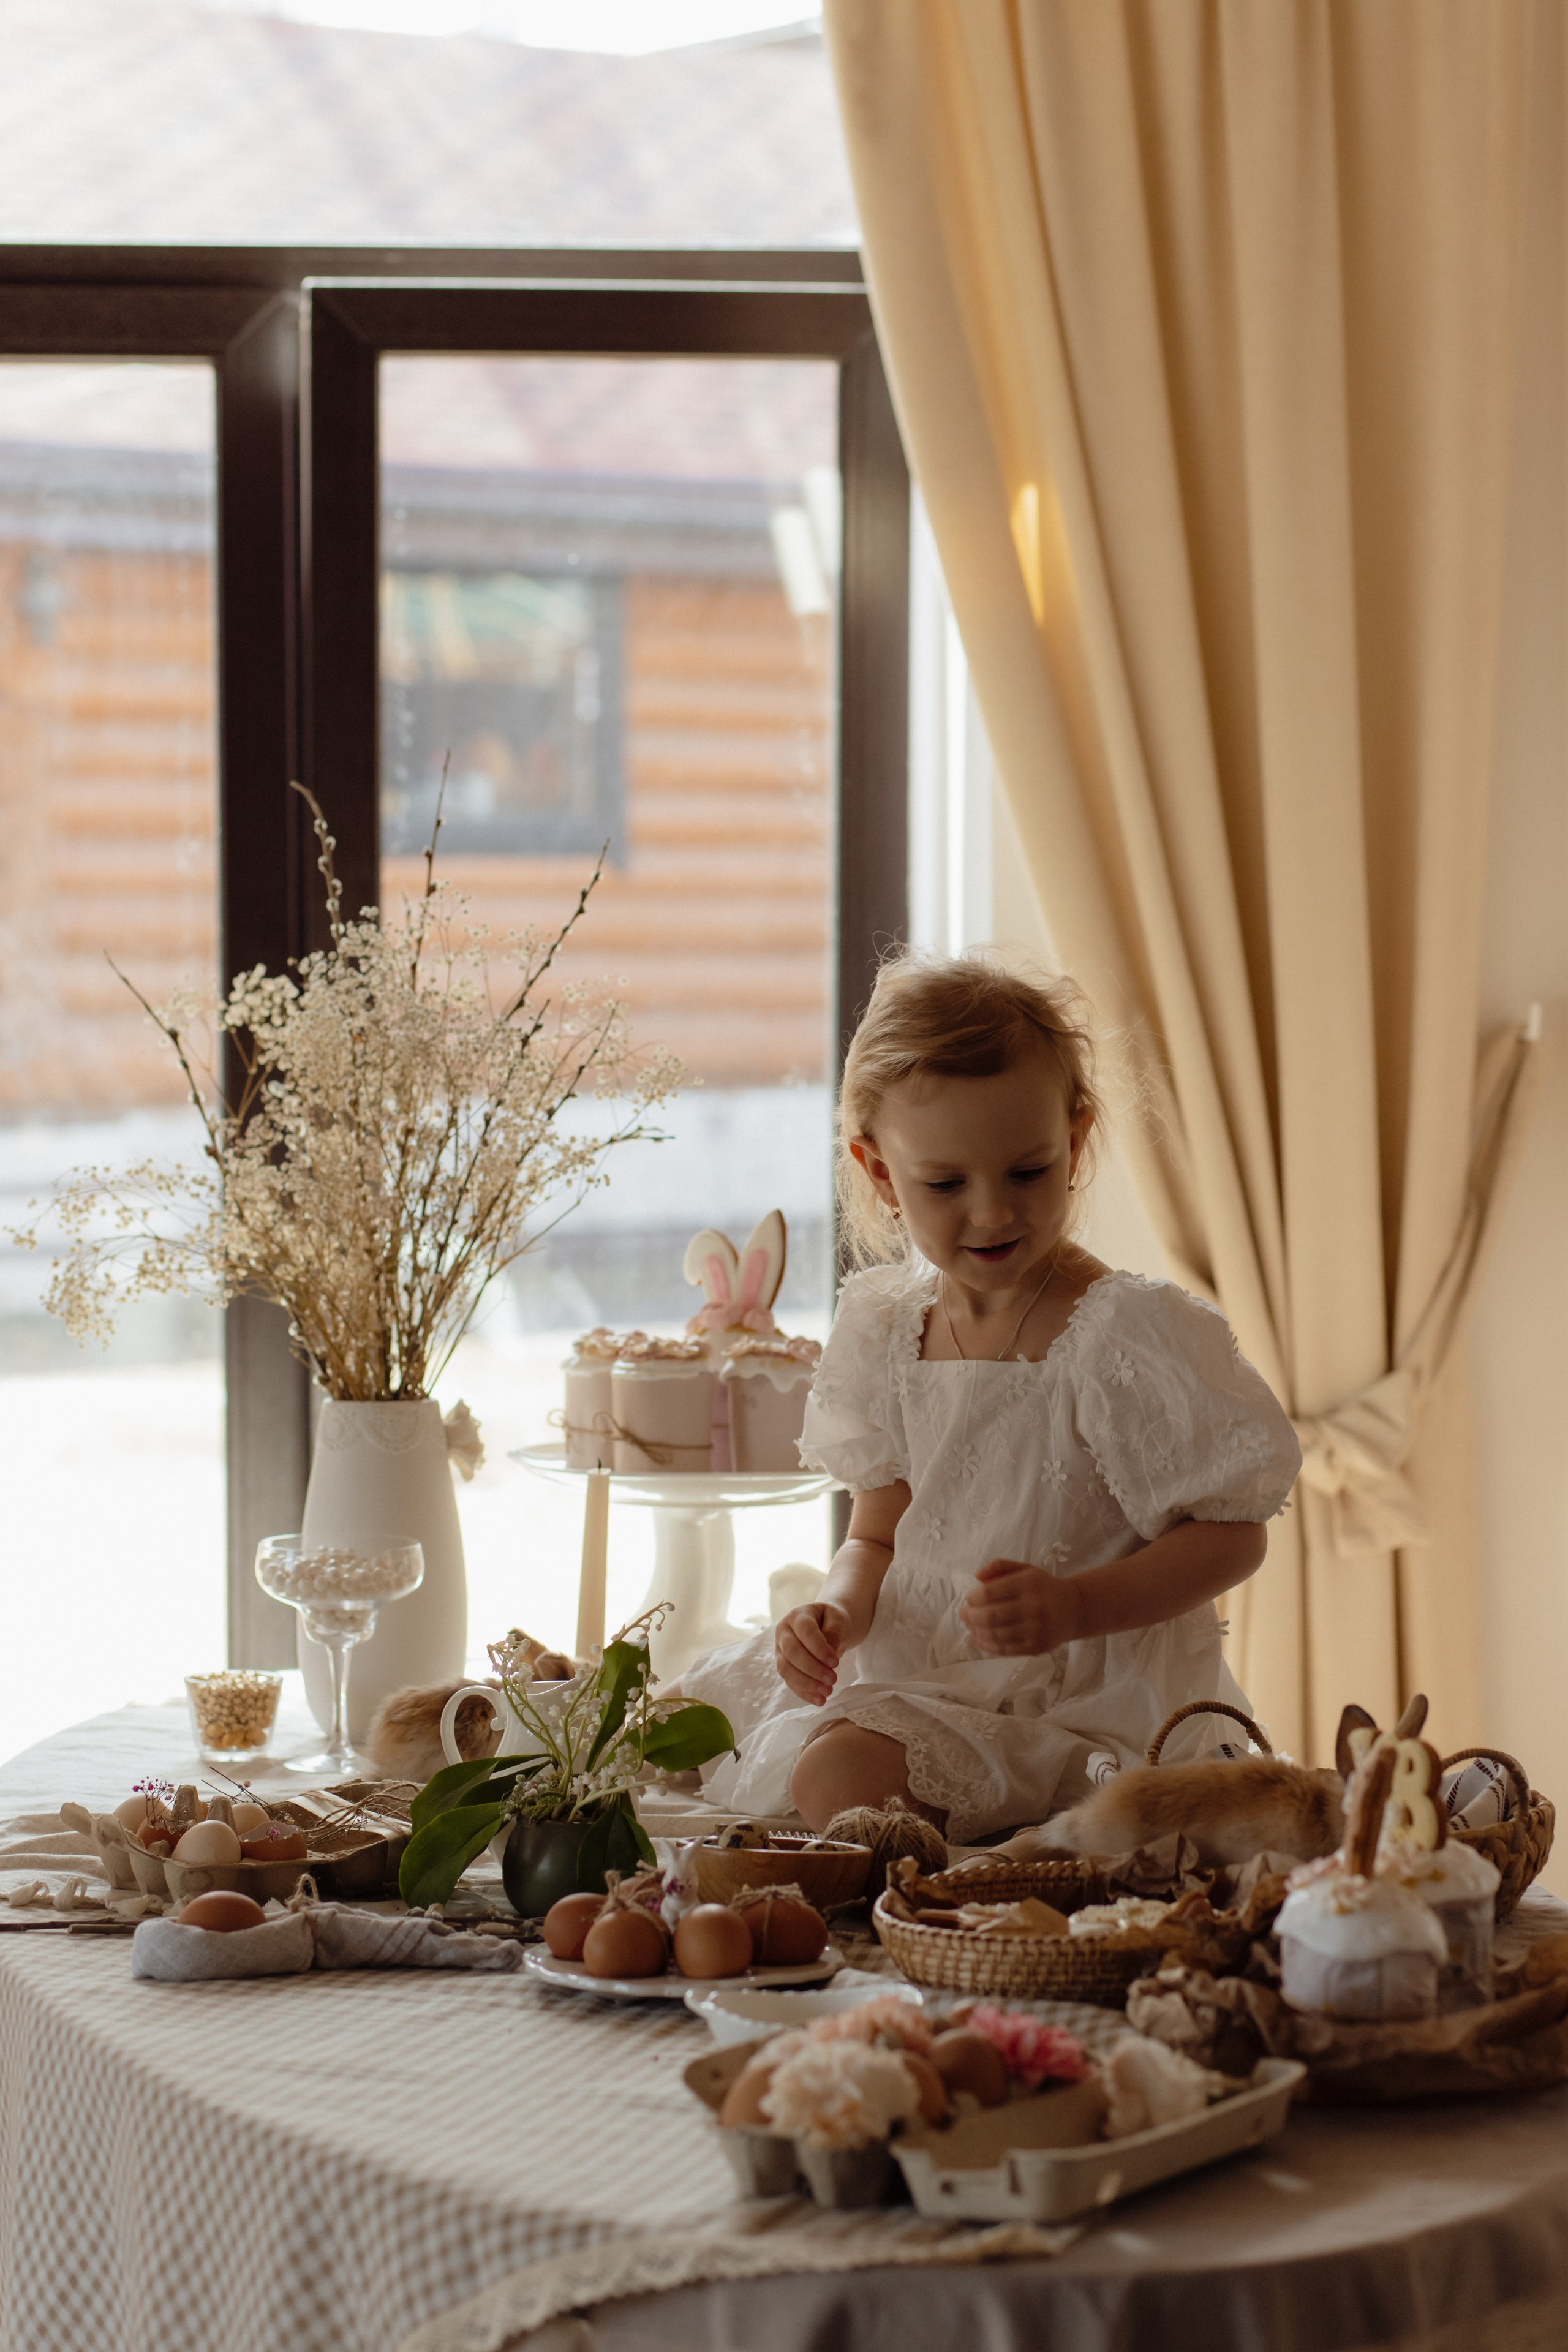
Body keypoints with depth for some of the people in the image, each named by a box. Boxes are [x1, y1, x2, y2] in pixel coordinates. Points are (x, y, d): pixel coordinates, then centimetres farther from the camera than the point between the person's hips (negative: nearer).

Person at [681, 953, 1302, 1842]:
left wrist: (1073, 1607, -26)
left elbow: (1233, 1534, -12)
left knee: (844, 1775, -32)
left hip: (1081, 1694, -8)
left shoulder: (1128, 1334, -16)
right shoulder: (892, 1331, 5)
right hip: (918, 1669, 8)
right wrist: (838, 1615, -10)